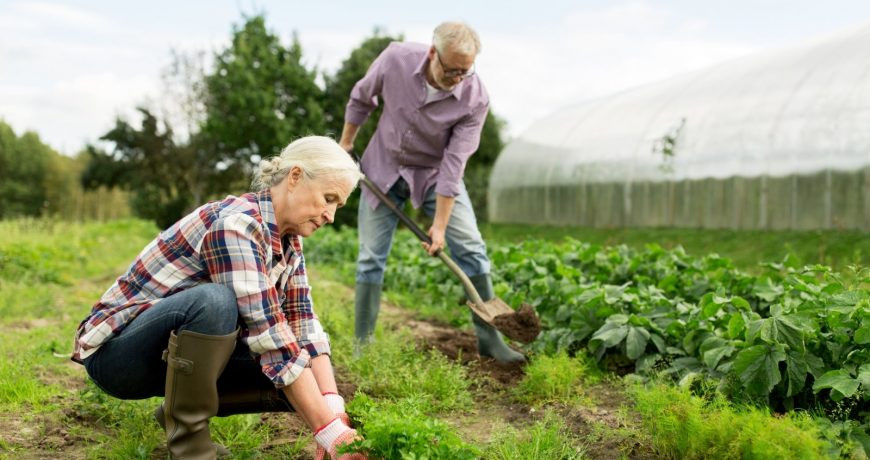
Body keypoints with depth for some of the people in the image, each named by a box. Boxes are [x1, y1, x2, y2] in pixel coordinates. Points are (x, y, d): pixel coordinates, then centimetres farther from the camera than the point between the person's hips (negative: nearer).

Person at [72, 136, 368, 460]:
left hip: (174, 353, 8)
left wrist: (332, 405, -22)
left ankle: (180, 409, 9)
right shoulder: (234, 225, -27)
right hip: (116, 352, -8)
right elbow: (269, 336, -33)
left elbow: (302, 324, -7)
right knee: (214, 300, -37)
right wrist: (328, 429, -35)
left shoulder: (288, 239, 0)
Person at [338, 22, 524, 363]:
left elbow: (453, 163, -25)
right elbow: (361, 98, -2)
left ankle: (488, 338, -1)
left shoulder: (474, 98, -27)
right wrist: (346, 143, 6)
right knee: (371, 257, 0)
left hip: (435, 173, -1)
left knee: (470, 247, -10)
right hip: (384, 167, 1)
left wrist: (440, 225, -24)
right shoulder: (396, 59, -23)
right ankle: (362, 344, 11)